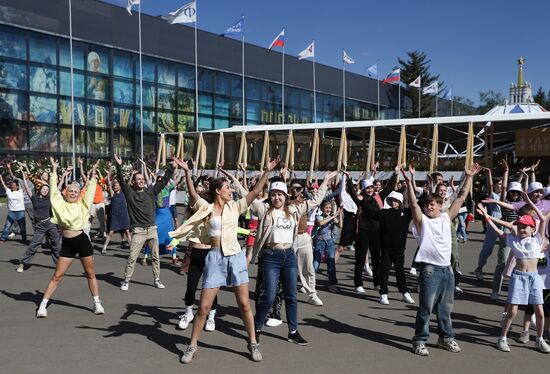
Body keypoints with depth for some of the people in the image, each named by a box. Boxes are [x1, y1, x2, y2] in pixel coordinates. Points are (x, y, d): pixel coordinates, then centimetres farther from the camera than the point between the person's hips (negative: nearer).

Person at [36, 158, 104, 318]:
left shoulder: (83, 205, 3)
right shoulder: (60, 204, 3)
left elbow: (90, 189, 3)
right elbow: (53, 188, 0)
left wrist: (93, 173, 1)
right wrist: (54, 170, 0)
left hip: (82, 240, 0)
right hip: (66, 243, 0)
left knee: (90, 273, 9)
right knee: (57, 276, 3)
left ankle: (97, 303, 19)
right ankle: (43, 305, 9)